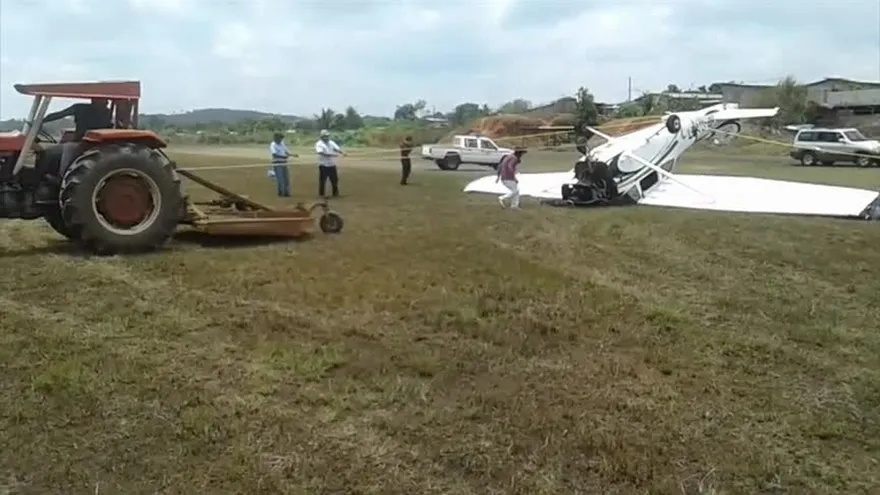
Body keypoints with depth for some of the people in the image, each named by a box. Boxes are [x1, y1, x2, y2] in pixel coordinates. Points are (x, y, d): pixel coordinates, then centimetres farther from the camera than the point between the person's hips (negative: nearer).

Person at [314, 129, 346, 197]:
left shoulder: (331, 142, 11)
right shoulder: (319, 144, -7)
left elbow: (337, 148, 0)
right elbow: (321, 153, -23)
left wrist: (343, 153, -22)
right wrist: (331, 155, -35)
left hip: (332, 165, 6)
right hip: (323, 165, -5)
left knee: (335, 179, 9)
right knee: (322, 180, -2)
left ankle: (335, 193, 21)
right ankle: (321, 194, 7)